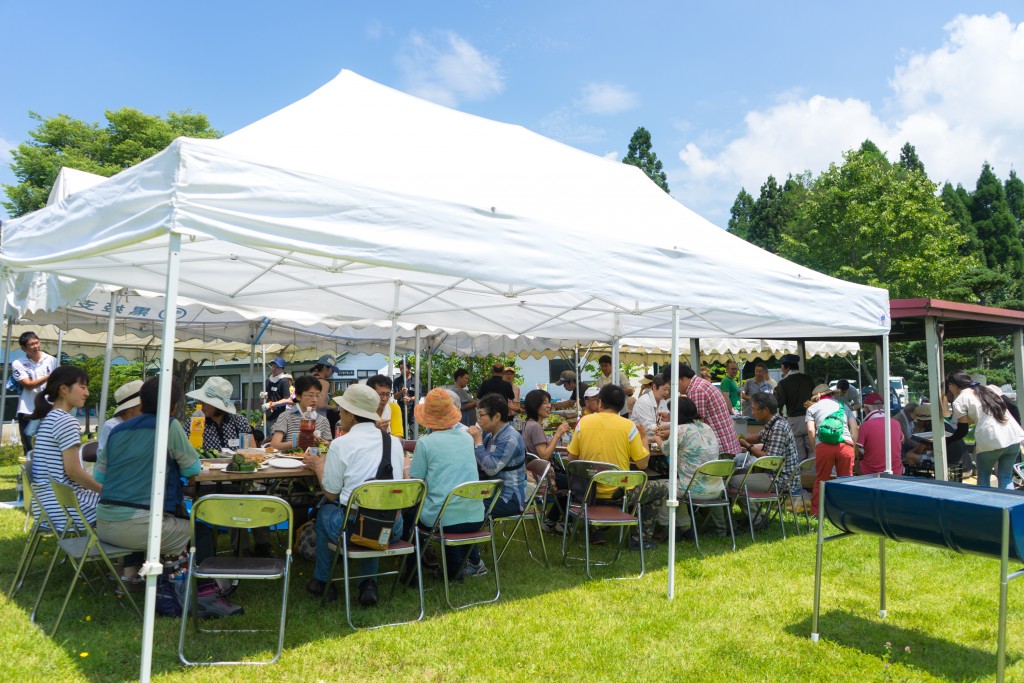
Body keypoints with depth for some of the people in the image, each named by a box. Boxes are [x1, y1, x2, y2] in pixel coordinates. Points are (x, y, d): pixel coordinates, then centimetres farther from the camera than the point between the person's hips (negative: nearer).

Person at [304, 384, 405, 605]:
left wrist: (318, 466, 19)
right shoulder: (394, 441, 5)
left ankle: (321, 581, 40)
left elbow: (331, 494, 0)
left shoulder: (341, 444, -7)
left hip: (355, 529, -4)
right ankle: (368, 584, 26)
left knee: (325, 511, 27)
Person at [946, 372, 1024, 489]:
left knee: (983, 476, 15)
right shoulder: (988, 390, 22)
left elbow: (962, 432, 1)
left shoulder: (959, 401, 1)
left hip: (990, 441, -5)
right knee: (1006, 477, 14)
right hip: (1014, 437, 6)